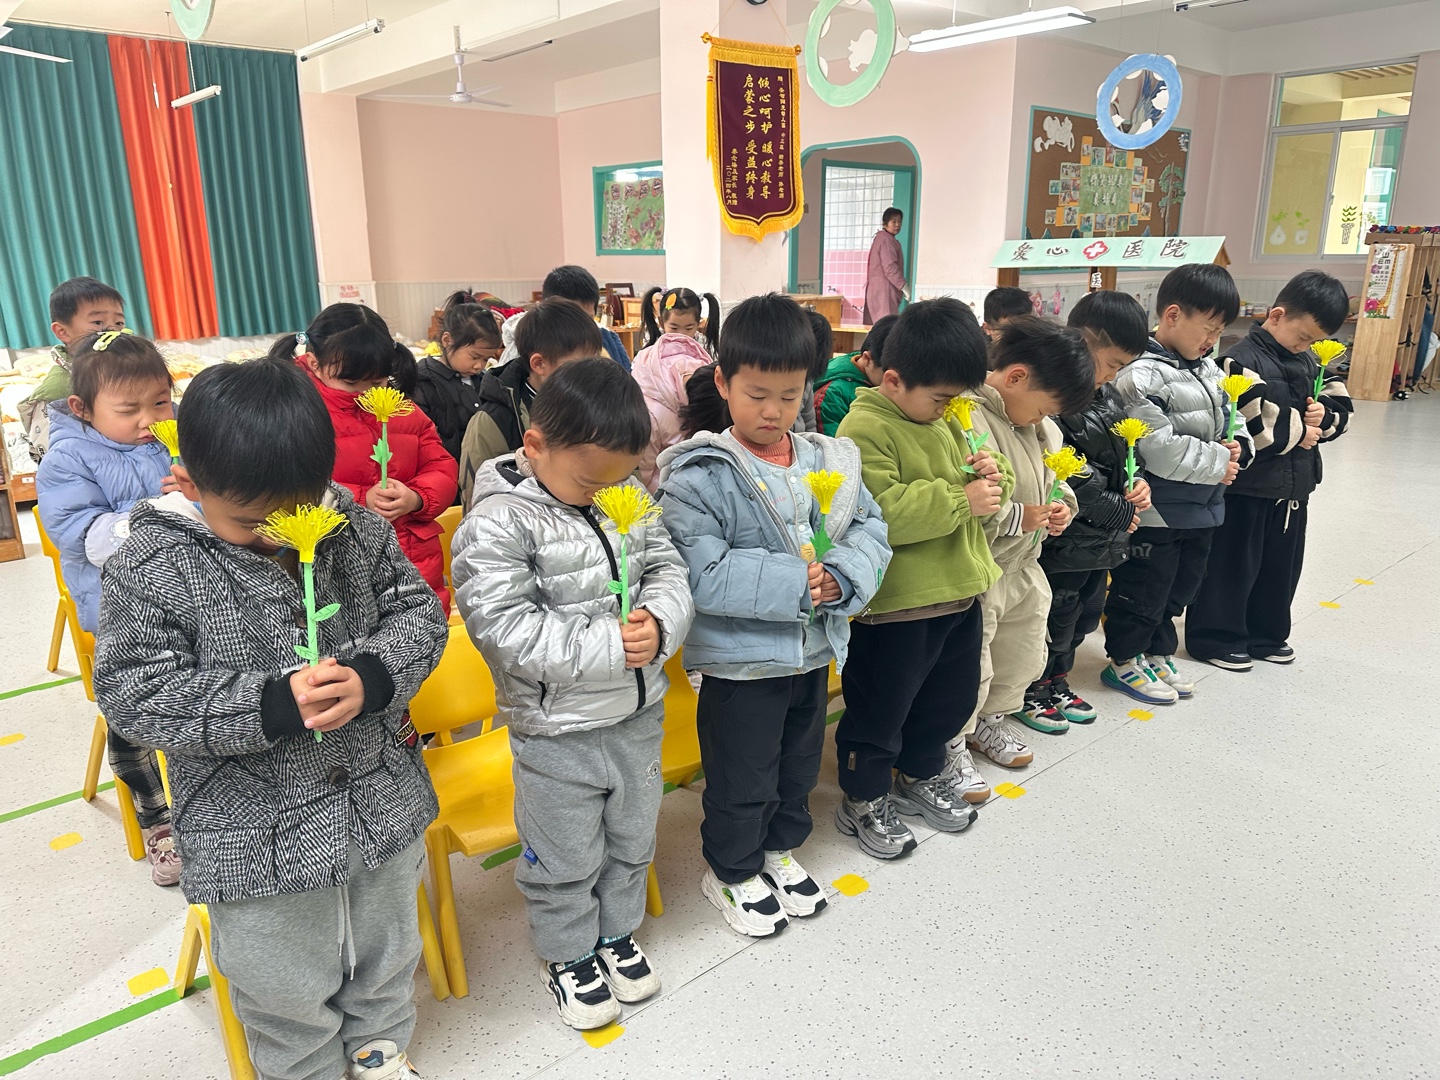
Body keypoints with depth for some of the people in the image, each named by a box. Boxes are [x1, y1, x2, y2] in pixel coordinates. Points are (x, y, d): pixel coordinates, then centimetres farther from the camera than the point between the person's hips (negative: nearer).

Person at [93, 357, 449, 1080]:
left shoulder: (356, 528, -7)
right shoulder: (151, 567, -17)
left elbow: (417, 612, -2)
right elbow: (135, 693, -18)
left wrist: (373, 676, -23)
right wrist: (271, 705, -30)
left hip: (380, 802, 4)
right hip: (258, 836, -3)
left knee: (385, 949, 26)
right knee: (286, 992, 16)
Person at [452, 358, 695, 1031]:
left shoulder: (628, 499, -2)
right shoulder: (497, 523, -20)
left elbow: (669, 570, 3)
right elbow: (505, 628, -26)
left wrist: (659, 623, -19)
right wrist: (608, 646, -27)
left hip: (638, 713, 6)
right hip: (557, 731, -5)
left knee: (632, 838, 24)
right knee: (565, 858, 14)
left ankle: (617, 932, 49)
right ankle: (569, 955, 41)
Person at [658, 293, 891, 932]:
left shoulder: (829, 460, -1)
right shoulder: (699, 476, -19)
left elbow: (869, 527, 1)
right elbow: (702, 575, -26)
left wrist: (840, 577, -19)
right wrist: (792, 583, -27)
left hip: (814, 650, 6)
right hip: (741, 662, -5)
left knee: (799, 765, 25)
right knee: (742, 779, 13)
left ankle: (779, 848, 50)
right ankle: (731, 871, 39)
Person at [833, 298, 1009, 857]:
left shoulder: (944, 422, 10)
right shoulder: (863, 430, -18)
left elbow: (981, 493, 19)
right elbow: (880, 513, -30)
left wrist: (993, 475, -4)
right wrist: (961, 500, -25)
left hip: (959, 591, 9)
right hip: (897, 604, -9)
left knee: (951, 697, 23)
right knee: (880, 708, 7)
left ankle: (920, 775, 45)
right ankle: (862, 799, 28)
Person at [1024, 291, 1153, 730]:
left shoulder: (1107, 397, 7)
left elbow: (1125, 448, 20)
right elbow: (1067, 476, -26)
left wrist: (1136, 481, -1)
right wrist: (1119, 513, -16)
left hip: (1101, 540, 9)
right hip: (1065, 541, -9)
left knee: (1084, 613, 22)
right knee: (1054, 616, 6)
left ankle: (1056, 680, 40)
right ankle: (1032, 689, 26)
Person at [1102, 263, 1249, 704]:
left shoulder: (1208, 368, 7)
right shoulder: (1142, 375, -21)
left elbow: (1228, 415, 18)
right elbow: (1160, 447, -26)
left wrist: (1236, 446, -4)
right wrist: (1217, 464, -17)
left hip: (1202, 508, 9)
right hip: (1156, 513, -9)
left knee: (1180, 587, 21)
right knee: (1143, 589, 6)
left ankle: (1157, 652, 38)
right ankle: (1125, 660, 24)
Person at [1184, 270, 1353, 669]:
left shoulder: (1308, 362, 11)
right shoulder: (1243, 361, -16)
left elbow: (1341, 406, 15)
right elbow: (1253, 425, -26)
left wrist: (1324, 415, -8)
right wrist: (1299, 433, -12)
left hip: (1294, 487, 9)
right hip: (1248, 488, -8)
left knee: (1282, 566, 18)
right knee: (1233, 566, 2)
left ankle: (1266, 635, 33)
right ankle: (1216, 637, 16)